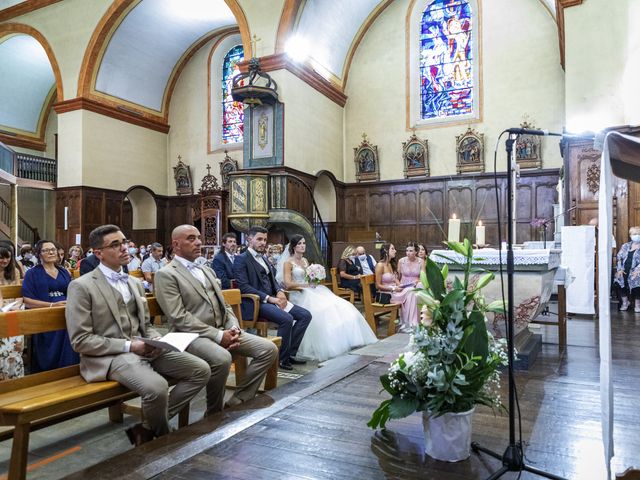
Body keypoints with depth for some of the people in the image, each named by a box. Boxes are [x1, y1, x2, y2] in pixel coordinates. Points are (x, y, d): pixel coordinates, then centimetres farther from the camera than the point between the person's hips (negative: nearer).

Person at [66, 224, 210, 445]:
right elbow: (80, 340, -11)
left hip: (143, 348, 7)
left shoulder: (134, 283, 16)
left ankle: (147, 429, -2)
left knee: (201, 370, -8)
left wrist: (157, 341, -3)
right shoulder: (82, 286, -6)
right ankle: (162, 435, 0)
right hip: (109, 356, -7)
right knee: (157, 387, -34)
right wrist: (128, 346, -16)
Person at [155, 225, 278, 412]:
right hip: (192, 334, -7)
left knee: (268, 349, -8)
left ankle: (237, 402, -1)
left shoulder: (207, 271, 21)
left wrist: (234, 328, -1)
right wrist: (218, 335, -18)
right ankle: (214, 413, -10)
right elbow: (179, 317, -14)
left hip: (223, 331, 8)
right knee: (222, 359, -36)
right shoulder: (166, 275, -3)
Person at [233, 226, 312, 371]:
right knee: (287, 319, -30)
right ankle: (282, 358, -11)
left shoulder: (264, 258, 20)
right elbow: (243, 286, -16)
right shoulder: (241, 259, -5)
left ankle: (290, 353, 2)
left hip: (272, 299, 9)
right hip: (255, 302, -8)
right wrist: (268, 298, -20)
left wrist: (279, 292, 0)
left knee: (305, 315, -4)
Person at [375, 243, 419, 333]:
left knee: (411, 291, -20)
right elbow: (378, 286, -12)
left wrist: (400, 286, -4)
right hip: (386, 294, -7)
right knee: (409, 293, -24)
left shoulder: (392, 264, 14)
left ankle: (411, 323, -19)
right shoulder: (380, 265, -11)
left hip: (395, 291, 7)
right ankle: (405, 324, -16)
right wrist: (393, 289, -18)